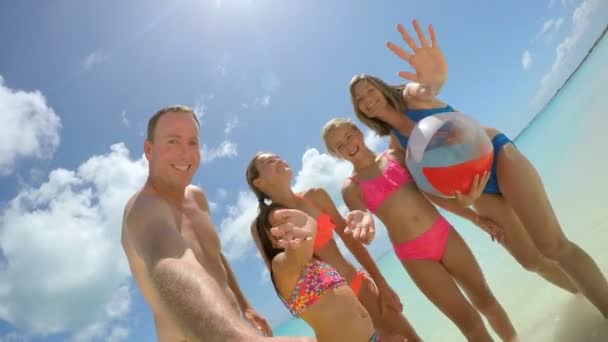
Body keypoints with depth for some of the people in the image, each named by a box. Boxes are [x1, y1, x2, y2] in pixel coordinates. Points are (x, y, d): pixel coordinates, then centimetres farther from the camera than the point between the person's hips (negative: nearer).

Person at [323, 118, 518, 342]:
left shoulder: (395, 155, 6)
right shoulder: (351, 188, -2)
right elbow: (364, 234, -12)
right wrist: (365, 221, -35)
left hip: (443, 234, 3)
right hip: (414, 254, -3)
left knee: (485, 300, 14)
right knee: (470, 322, 3)